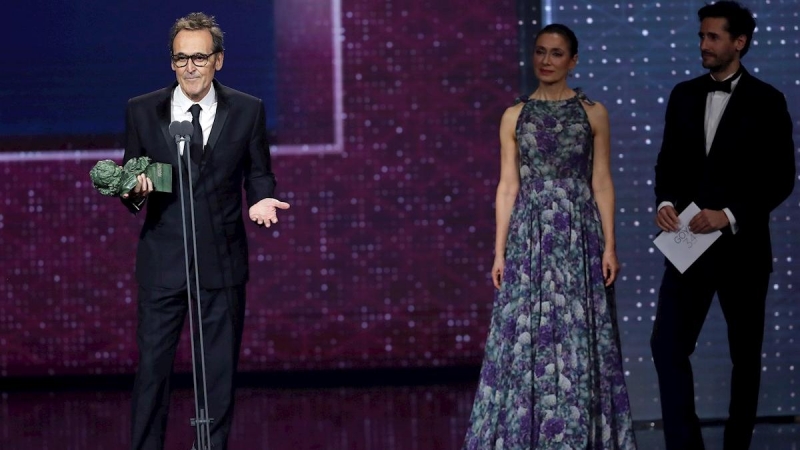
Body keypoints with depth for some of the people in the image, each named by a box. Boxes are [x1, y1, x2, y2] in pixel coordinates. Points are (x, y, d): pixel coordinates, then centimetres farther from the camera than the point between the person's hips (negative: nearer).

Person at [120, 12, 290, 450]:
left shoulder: (248, 111, 3)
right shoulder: (142, 110, 3)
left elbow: (259, 173, 10)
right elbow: (130, 180, 9)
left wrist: (262, 199, -12)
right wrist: (135, 193, -14)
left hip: (222, 261, 0)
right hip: (162, 261, 0)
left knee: (220, 371, 5)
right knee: (152, 368, 1)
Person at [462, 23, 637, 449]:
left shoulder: (593, 113, 5)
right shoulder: (515, 116, 8)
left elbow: (602, 182, 3)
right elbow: (508, 186, 7)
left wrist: (609, 245, -5)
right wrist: (500, 250, 2)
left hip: (578, 236, -1)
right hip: (530, 235, 1)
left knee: (577, 336, -1)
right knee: (525, 335, -2)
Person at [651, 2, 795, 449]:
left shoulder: (767, 102, -5)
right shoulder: (684, 96, 8)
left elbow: (781, 177, -7)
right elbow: (669, 161, 13)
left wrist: (730, 215, -17)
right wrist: (665, 202, -8)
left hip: (742, 246, -3)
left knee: (745, 354, 7)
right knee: (668, 344, -9)